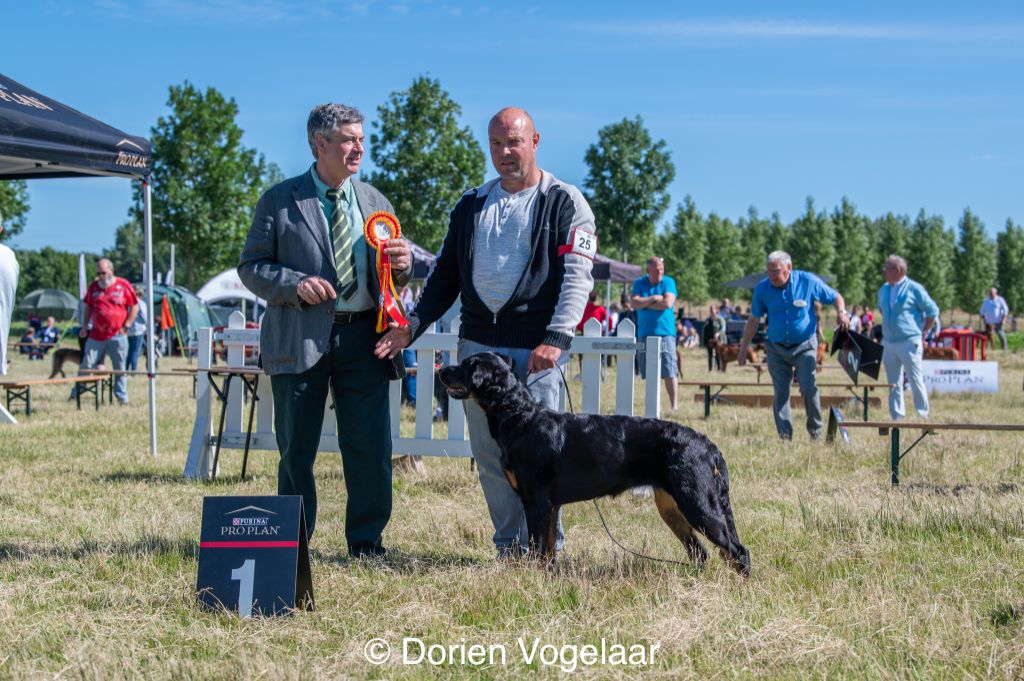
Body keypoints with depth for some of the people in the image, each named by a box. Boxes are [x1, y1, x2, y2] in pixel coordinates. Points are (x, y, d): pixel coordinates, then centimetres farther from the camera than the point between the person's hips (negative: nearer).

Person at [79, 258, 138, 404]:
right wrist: (85, 326, 9)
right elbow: (88, 307, 18)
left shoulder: (123, 286, -1)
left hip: (117, 336, -2)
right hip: (96, 336, 2)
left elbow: (134, 307, 3)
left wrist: (126, 326, -3)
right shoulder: (94, 286, 9)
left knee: (119, 368, 4)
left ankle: (122, 397, 13)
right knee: (86, 366, 1)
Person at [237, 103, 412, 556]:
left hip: (364, 337, 3)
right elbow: (250, 267, 2)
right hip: (300, 339, -3)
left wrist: (402, 265, -6)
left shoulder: (375, 202, 16)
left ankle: (366, 543, 14)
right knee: (296, 450, 5)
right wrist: (294, 284, -16)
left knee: (372, 449, 1)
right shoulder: (279, 200, 4)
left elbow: (393, 278, 18)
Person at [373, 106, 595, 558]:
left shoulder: (564, 203, 0)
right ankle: (510, 546, 16)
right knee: (488, 452, 6)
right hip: (477, 343, 5)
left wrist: (557, 338, -21)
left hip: (537, 348, -5)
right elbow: (446, 273, 19)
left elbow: (577, 275, -8)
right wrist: (414, 326, 6)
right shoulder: (471, 205, 16)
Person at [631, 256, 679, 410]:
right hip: (645, 333, 2)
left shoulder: (668, 282, 4)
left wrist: (645, 303, -4)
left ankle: (674, 405, -8)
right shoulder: (639, 283, 9)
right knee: (649, 373, 3)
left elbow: (668, 303, -11)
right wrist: (653, 299, -8)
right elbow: (634, 302, -5)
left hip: (665, 332, -2)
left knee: (670, 371, -10)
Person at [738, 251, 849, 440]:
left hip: (804, 346, -2)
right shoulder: (762, 289, -4)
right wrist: (743, 349, 9)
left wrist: (841, 313, -17)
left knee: (808, 388, -16)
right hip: (777, 349, 2)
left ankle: (816, 431, 3)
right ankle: (785, 437, 7)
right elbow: (753, 321, 8)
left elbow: (836, 298, 4)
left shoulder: (808, 281, -9)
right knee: (780, 393, 0)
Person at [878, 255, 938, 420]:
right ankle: (897, 417, 15)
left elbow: (932, 310, -3)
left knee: (916, 381, -4)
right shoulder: (883, 290, 10)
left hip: (909, 343, -6)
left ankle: (923, 417, 6)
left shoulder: (914, 289, -8)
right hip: (888, 343, 6)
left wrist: (923, 334, -3)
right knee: (893, 383, 9)